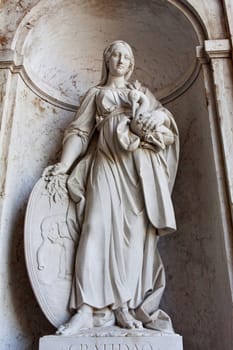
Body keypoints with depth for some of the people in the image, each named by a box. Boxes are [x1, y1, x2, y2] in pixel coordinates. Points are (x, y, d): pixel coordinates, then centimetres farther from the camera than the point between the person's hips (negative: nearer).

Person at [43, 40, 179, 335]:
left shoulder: (142, 91, 29)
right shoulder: (95, 94, 22)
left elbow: (164, 113, 19)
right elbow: (80, 131, 10)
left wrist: (156, 117, -6)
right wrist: (64, 163, -4)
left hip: (141, 164, 2)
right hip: (108, 162, -1)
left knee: (138, 230, -8)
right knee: (100, 226, -16)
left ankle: (128, 304, -6)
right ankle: (90, 307, -18)